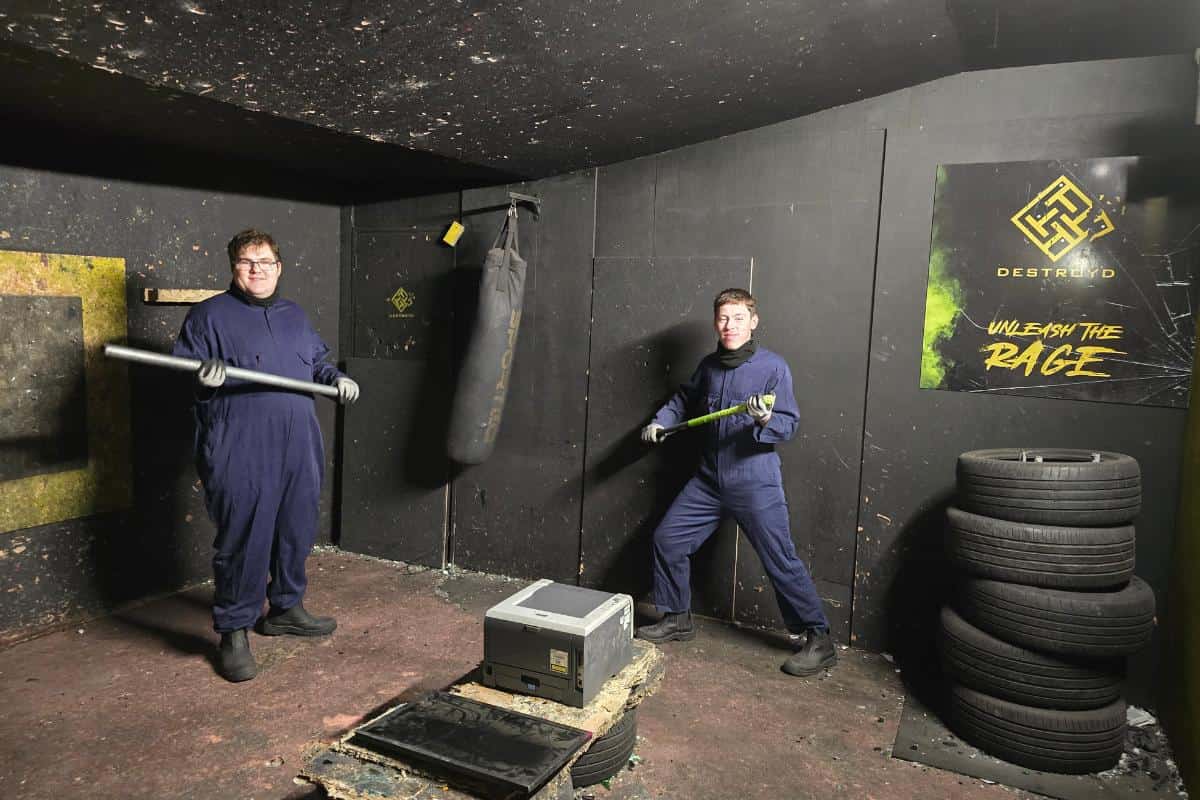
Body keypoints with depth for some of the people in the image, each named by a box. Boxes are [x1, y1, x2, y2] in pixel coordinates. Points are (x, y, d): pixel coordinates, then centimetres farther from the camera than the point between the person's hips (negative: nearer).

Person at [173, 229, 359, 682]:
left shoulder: (295, 316, 17)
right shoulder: (210, 315, 0)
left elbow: (317, 360, 28)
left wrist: (335, 378, 8)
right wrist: (204, 375, -25)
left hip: (299, 450, 6)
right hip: (240, 455, -6)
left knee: (297, 533, 14)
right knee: (242, 542, -3)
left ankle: (286, 608, 34)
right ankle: (233, 632, 13)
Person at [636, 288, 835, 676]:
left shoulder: (773, 367, -10)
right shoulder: (709, 366, 7)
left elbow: (788, 425, -14)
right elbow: (685, 398, 26)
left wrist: (766, 419, -35)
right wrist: (661, 421, 13)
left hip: (756, 484, -6)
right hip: (709, 480, 6)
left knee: (782, 561, -4)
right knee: (667, 539, 6)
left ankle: (819, 641, 12)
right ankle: (677, 619, 25)